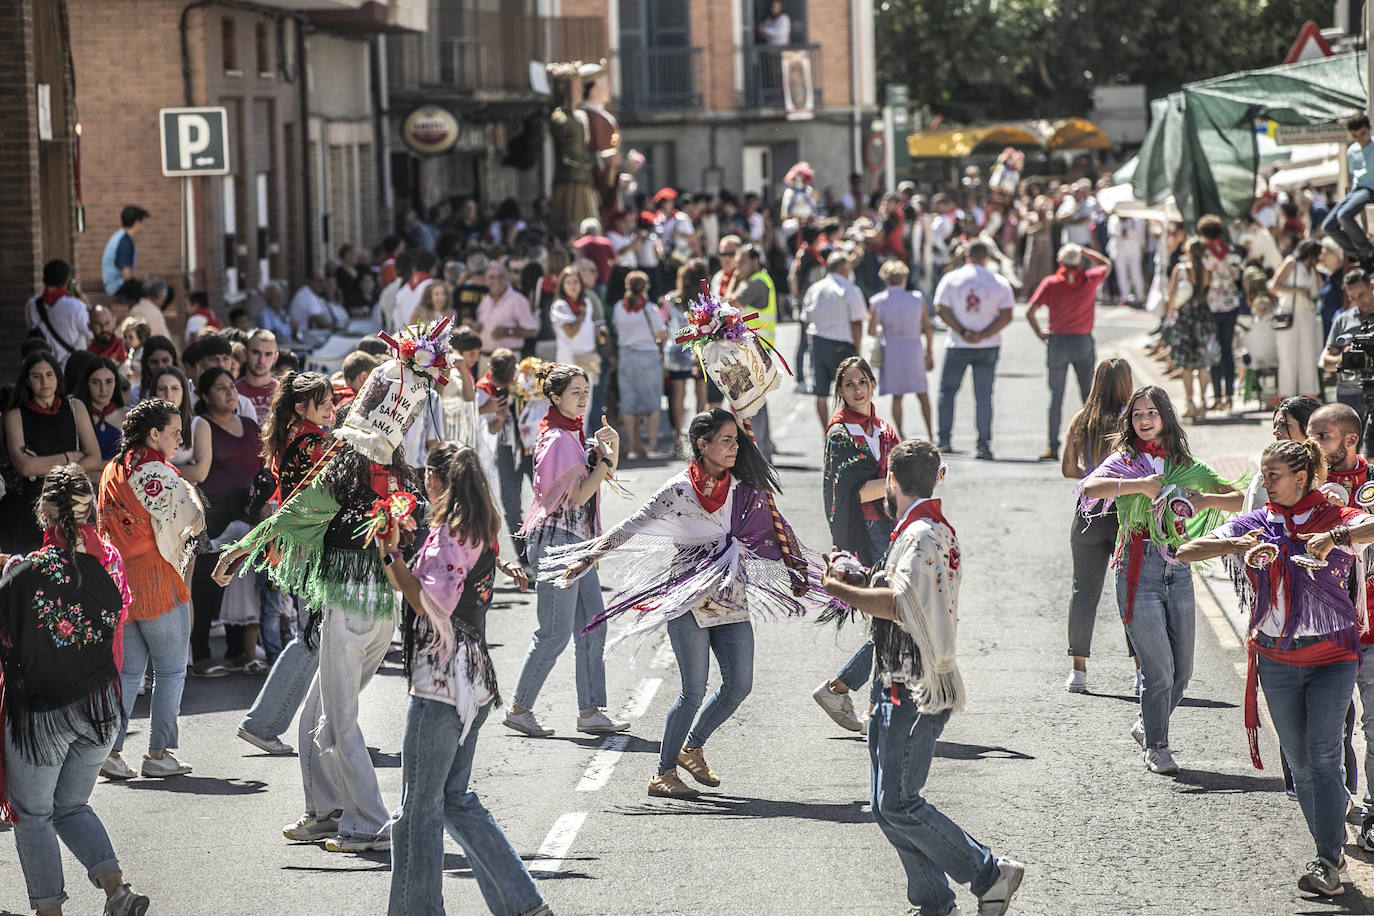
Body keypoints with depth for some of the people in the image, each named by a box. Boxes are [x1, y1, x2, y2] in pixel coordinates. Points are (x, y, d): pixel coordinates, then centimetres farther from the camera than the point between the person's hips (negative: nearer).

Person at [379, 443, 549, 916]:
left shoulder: (450, 534, -13)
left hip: (440, 682, -9)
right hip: (474, 681, 9)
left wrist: (391, 555, -18)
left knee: (419, 808, -2)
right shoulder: (483, 530, 13)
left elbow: (431, 603, -20)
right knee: (455, 798, 15)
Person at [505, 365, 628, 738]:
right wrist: (605, 458, -11)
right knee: (555, 633, -6)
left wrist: (612, 444, 0)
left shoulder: (573, 434, 14)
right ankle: (519, 709, 2)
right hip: (556, 539, -10)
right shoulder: (558, 439, -15)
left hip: (576, 541, 10)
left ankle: (590, 711, 10)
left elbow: (607, 473, 18)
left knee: (592, 627, 8)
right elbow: (578, 496, -15)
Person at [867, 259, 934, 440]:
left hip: (891, 350, 0)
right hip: (914, 348, 0)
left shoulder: (877, 302, -5)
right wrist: (930, 353, 9)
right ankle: (930, 432, 14)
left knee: (897, 396, 8)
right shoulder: (917, 298, -3)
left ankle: (900, 434, 5)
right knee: (922, 394, 13)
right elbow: (928, 328, 0)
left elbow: (871, 330, -8)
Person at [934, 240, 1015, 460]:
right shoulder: (1000, 283, -2)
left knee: (947, 390, 14)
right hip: (988, 347, 1)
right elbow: (1006, 316, -8)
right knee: (984, 394, 4)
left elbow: (941, 309, -9)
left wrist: (962, 332, -12)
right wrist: (983, 335, -12)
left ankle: (943, 440, 10)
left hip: (957, 345, -1)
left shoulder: (951, 279, -3)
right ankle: (984, 444, 0)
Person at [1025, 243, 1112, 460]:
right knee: (1089, 395, 9)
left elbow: (1030, 311, -14)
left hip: (1058, 341, -1)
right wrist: (1084, 251, 13)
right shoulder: (1090, 280, -6)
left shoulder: (1051, 284, -9)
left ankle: (1053, 447, 3)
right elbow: (1106, 265, 16)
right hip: (1084, 342, 1)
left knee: (1056, 396, 5)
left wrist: (1040, 334, -3)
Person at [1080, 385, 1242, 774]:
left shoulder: (1185, 465, 13)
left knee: (1182, 669, 6)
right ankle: (1155, 747, 7)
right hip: (1138, 567, -4)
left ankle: (1147, 726, 31)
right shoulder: (1124, 461, 3)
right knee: (1159, 666, -9)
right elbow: (1089, 487, -18)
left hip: (1177, 567, 4)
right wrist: (1141, 485, -25)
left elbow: (1240, 499, 9)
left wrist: (1205, 500, -10)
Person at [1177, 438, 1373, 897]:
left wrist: (1337, 537, -33)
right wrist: (1238, 544, -16)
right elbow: (1186, 552, -1)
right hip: (1277, 660, 4)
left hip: (1332, 656, -4)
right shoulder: (1254, 525, 5)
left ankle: (1327, 863, -9)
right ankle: (1332, 848, 20)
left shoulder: (1337, 518, -3)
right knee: (1298, 760, 7)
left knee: (1323, 756, -11)